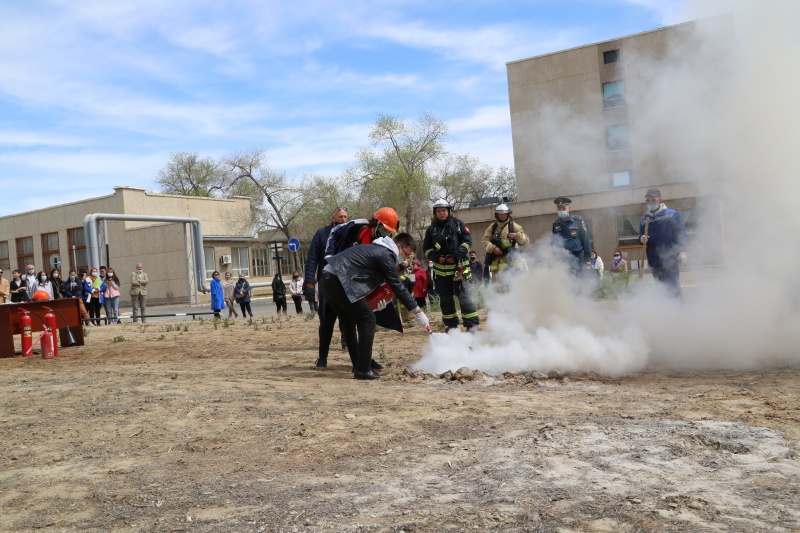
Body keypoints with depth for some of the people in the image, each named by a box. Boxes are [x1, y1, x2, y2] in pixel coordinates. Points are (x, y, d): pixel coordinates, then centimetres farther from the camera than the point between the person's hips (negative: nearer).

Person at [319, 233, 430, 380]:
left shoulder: (377, 249, 24)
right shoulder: (386, 255, -6)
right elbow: (397, 286, -7)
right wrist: (417, 311, -3)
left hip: (327, 281, 11)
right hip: (338, 282, -10)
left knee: (350, 322, 19)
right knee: (367, 319, -5)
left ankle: (358, 367, 27)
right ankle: (362, 370, -3)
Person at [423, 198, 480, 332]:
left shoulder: (458, 224, 4)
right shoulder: (431, 229, 12)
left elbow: (467, 241, 0)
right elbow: (426, 248, 13)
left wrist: (456, 256, -12)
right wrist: (436, 257, -6)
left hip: (458, 266, -4)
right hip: (441, 269, 4)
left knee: (464, 296, -10)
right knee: (445, 298, 9)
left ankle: (472, 324, -6)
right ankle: (451, 324, 20)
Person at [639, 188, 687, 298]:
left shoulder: (672, 215, 1)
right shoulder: (644, 220, 13)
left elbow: (681, 234, -2)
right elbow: (642, 238, 20)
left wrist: (682, 251, -13)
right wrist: (642, 239, -5)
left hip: (671, 261, -4)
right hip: (654, 263, 5)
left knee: (673, 288, -7)